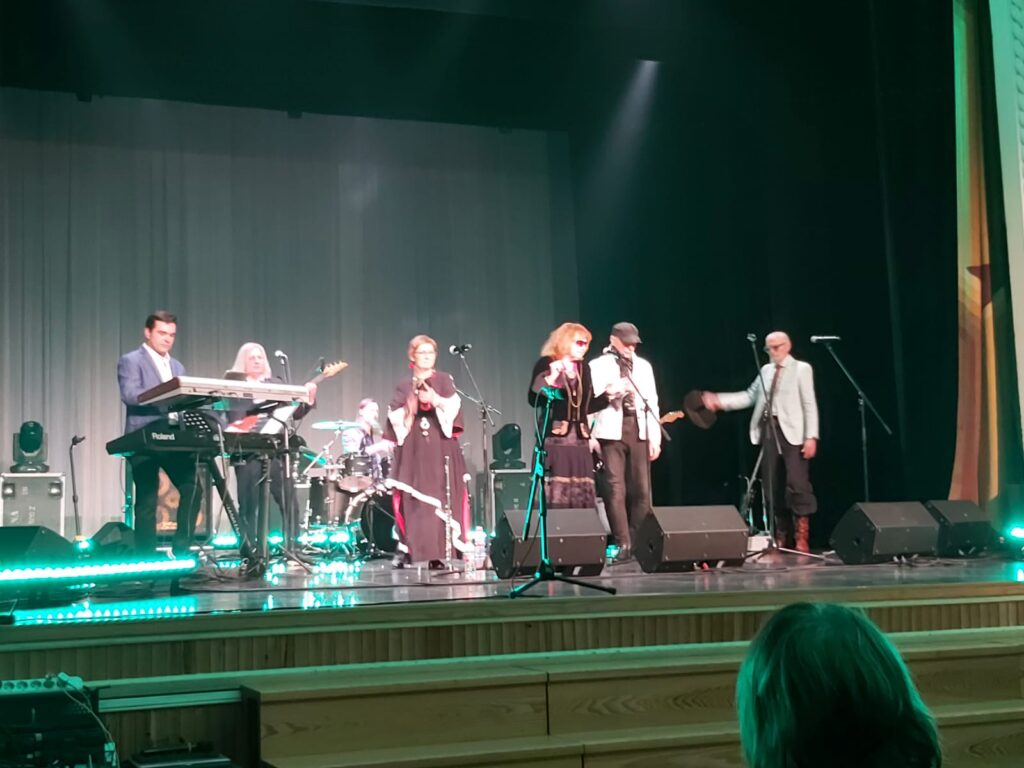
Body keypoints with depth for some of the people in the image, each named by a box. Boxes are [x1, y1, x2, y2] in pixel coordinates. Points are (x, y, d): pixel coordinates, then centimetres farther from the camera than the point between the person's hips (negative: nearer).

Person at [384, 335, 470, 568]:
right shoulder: (404, 385, 14)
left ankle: (439, 551, -10)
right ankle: (406, 549, -5)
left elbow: (453, 405, -4)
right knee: (413, 498, -5)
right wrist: (410, 406, -11)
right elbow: (394, 415, 5)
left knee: (440, 496, -8)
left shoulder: (444, 380, 11)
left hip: (440, 446, -1)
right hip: (413, 447, 1)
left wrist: (434, 399, -19)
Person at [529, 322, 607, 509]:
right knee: (555, 496, -12)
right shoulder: (546, 364, -1)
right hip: (554, 438, -6)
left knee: (582, 497, 0)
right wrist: (550, 378, -23)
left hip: (579, 439, 6)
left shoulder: (583, 368, 16)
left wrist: (608, 395, 9)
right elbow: (533, 400, -10)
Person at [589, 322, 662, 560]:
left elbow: (652, 403, 13)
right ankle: (623, 543, -6)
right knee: (615, 487, -9)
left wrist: (655, 438, 6)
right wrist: (608, 394, -20)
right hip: (612, 430, -3)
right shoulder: (598, 366, 5)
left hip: (639, 430, 3)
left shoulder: (644, 366, 16)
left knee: (641, 489, 1)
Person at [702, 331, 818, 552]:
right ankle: (780, 536, 15)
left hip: (791, 430, -6)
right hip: (768, 428, 6)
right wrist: (719, 400, 4)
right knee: (771, 484, 7)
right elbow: (750, 396, 15)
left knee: (797, 483, -11)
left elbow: (810, 404, -6)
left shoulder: (802, 369, 0)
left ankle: (801, 536, -4)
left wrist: (811, 436, -14)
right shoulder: (766, 370, 17)